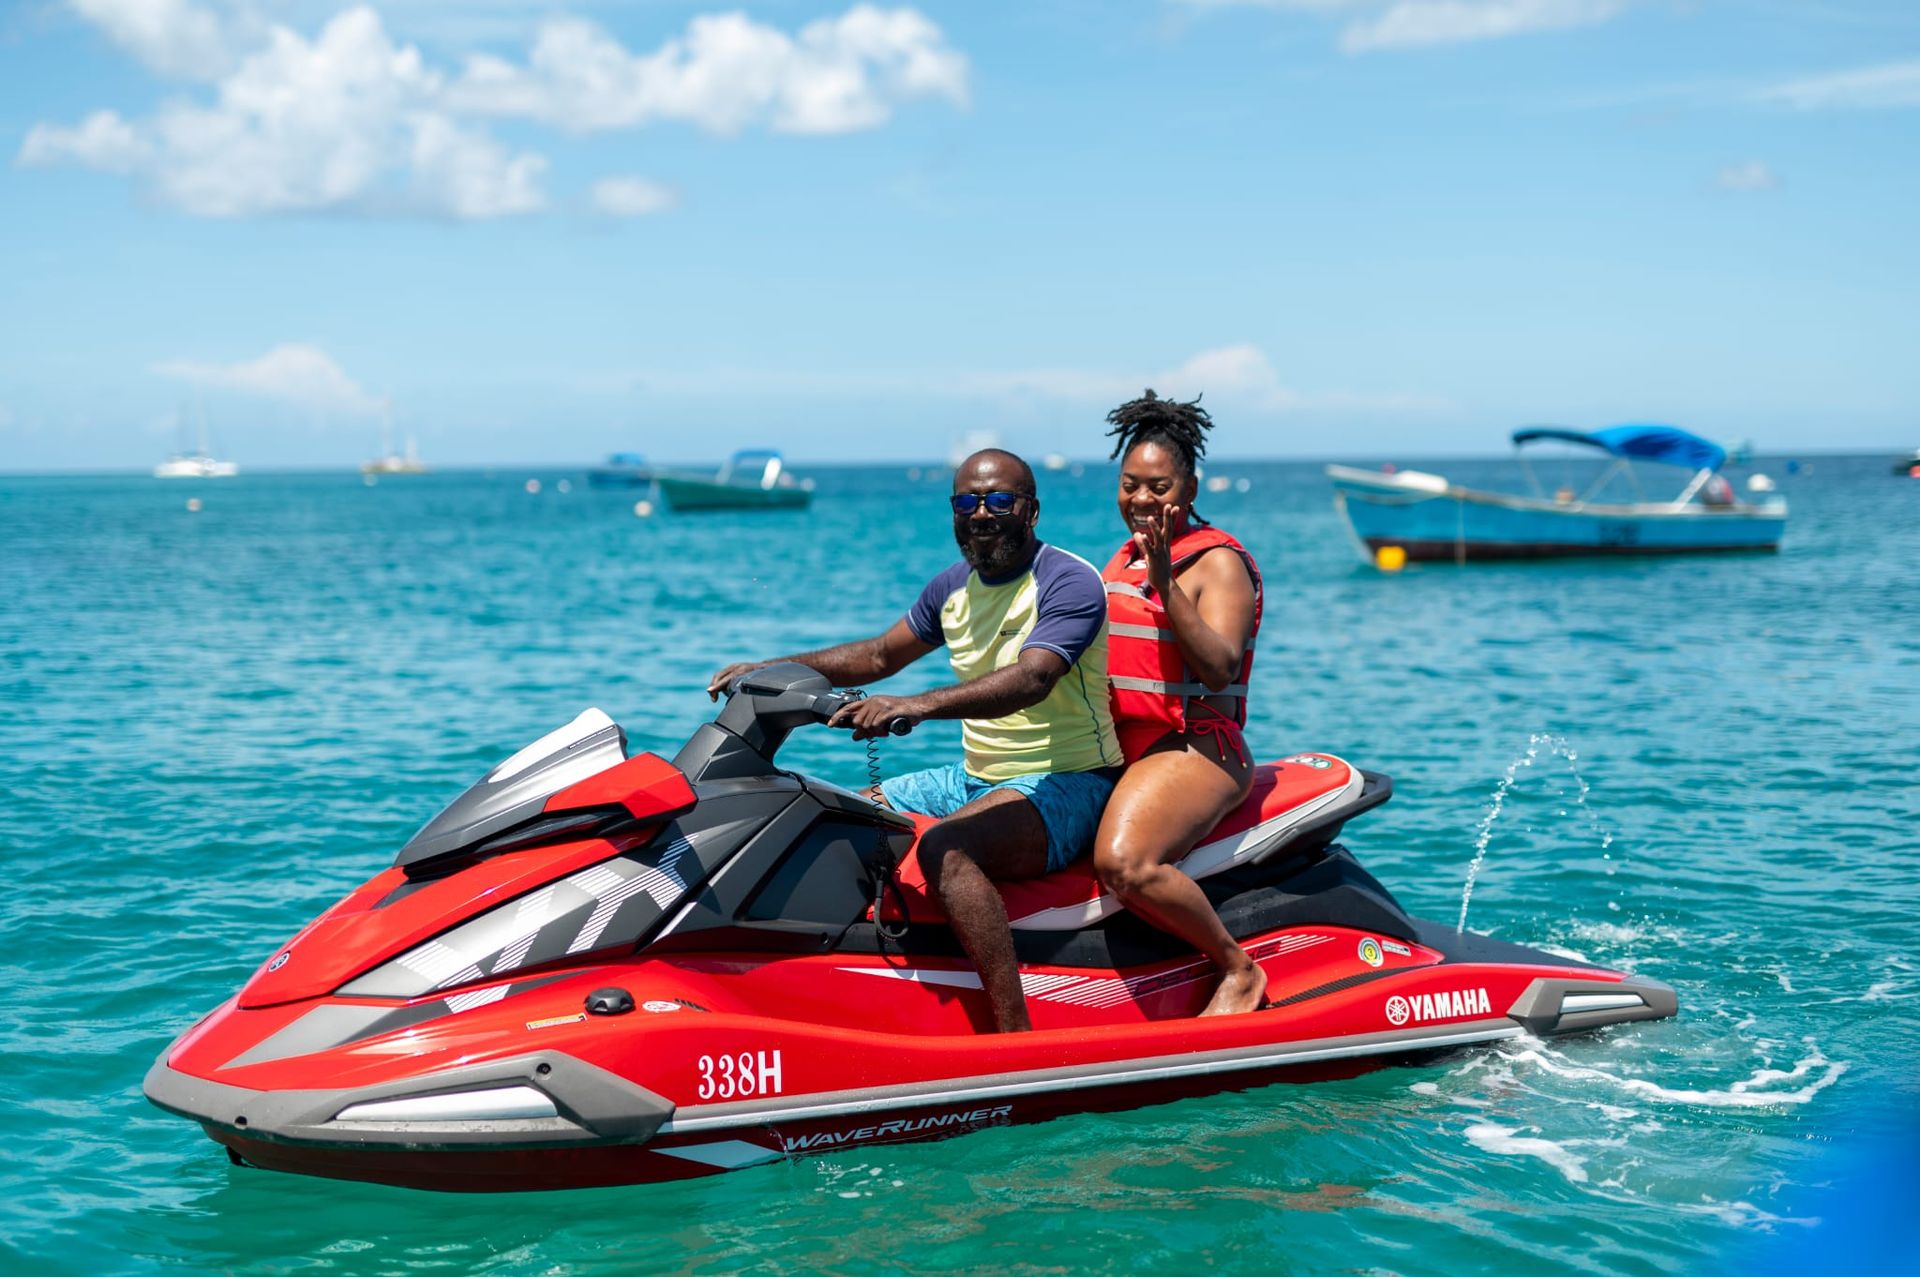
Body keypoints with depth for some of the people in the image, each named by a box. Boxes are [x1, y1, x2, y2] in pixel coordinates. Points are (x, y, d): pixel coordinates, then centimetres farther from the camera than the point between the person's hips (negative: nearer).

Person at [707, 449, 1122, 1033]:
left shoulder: (1070, 581, -15)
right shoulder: (954, 586, 10)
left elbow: (1032, 679, -32)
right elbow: (881, 655, 22)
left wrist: (916, 705, -46)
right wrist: (771, 669, 9)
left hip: (1066, 784, -9)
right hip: (976, 779, 9)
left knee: (944, 848, -35)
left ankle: (1016, 1033, -39)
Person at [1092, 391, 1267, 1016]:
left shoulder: (1219, 561, -7)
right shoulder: (1126, 558, 18)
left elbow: (1220, 670, -22)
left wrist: (1165, 585, -28)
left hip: (1196, 750, -9)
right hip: (1121, 753, 9)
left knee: (1123, 863, -33)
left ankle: (1240, 970, -14)